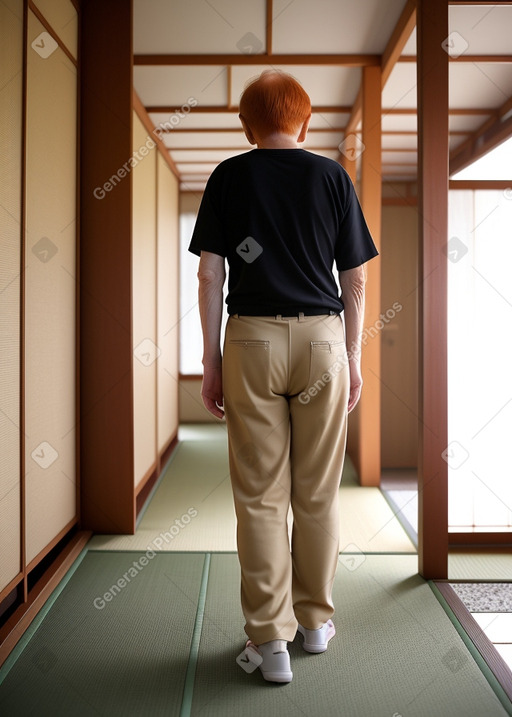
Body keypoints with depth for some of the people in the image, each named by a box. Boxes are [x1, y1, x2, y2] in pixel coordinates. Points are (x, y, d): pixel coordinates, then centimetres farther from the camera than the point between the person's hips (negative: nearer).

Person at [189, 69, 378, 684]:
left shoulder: (229, 176, 5)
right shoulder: (333, 176, 8)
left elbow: (210, 274, 0)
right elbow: (354, 279, 6)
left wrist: (212, 361, 3)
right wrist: (353, 357, 13)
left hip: (252, 339, -1)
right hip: (322, 338, 2)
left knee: (260, 496, 4)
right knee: (318, 494, 11)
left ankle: (270, 640, 7)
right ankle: (315, 619, 25)